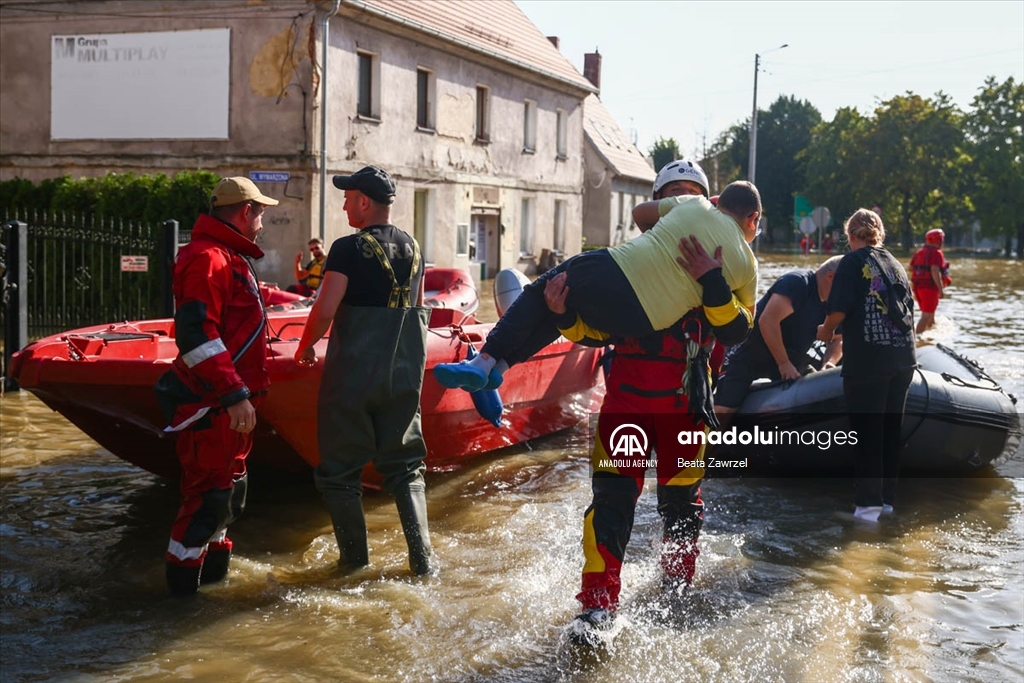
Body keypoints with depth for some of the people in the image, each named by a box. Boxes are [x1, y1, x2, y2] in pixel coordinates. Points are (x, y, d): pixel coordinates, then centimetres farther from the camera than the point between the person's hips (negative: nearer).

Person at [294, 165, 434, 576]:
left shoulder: (348, 249, -12)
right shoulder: (412, 248, 7)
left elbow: (325, 310, -18)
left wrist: (305, 347, -1)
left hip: (352, 376, -6)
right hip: (403, 376, 6)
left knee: (340, 472, 8)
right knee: (404, 468, 14)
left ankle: (355, 559, 13)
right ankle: (422, 559, 9)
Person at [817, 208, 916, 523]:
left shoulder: (853, 261, -4)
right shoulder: (895, 264, 15)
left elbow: (839, 309, -12)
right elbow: (909, 309, 19)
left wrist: (827, 330, 7)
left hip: (866, 358, -6)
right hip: (903, 357, 6)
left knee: (867, 432, -1)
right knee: (891, 429, 13)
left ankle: (869, 504, 0)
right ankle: (888, 499, 19)